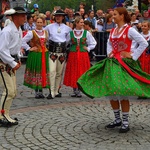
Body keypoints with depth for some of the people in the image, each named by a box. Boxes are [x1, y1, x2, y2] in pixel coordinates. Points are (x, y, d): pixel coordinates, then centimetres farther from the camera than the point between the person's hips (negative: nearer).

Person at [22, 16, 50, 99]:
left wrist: (46, 48, 9)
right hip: (35, 55, -5)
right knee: (36, 72, -2)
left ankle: (41, 91, 12)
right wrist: (29, 48, -9)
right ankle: (36, 92, 5)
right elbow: (23, 41, -8)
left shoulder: (46, 32, 10)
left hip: (44, 54, 5)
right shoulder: (31, 33, -5)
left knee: (43, 72, 4)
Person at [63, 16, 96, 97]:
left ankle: (79, 90, 9)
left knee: (82, 73, 0)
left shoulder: (86, 33, 4)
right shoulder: (70, 33, 3)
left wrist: (88, 48, 2)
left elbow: (93, 43, 12)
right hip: (73, 55, 0)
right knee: (73, 73, 2)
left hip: (83, 56, 0)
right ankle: (74, 90, 13)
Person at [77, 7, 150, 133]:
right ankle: (117, 119, 20)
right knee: (110, 92, 7)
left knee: (122, 93, -5)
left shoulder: (129, 30, -8)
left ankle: (125, 122, 4)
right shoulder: (113, 31, 11)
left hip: (124, 63, -7)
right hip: (112, 62, 7)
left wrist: (133, 56, -11)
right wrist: (109, 53, 9)